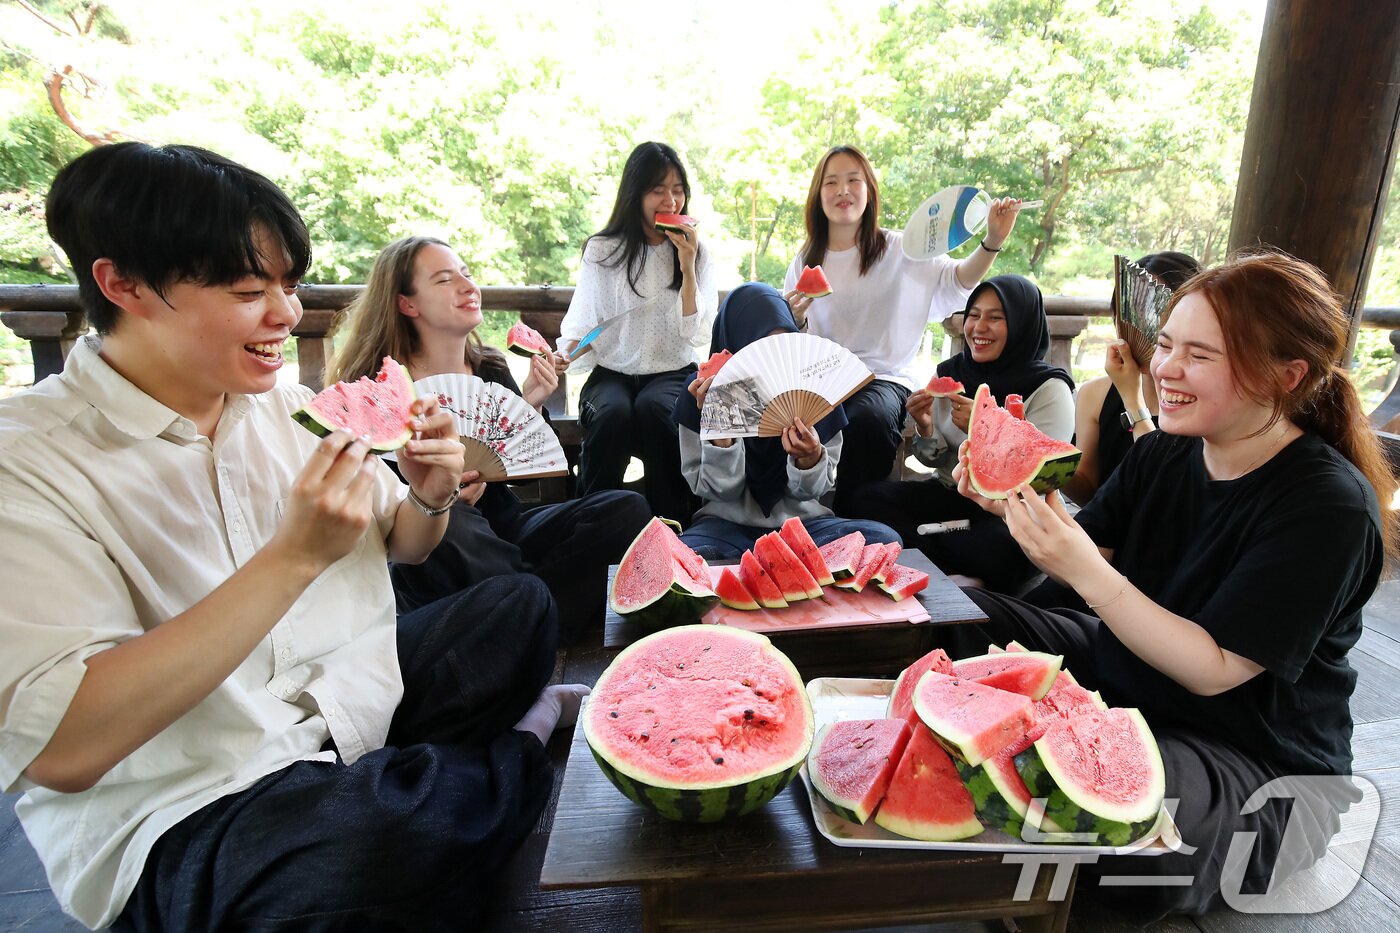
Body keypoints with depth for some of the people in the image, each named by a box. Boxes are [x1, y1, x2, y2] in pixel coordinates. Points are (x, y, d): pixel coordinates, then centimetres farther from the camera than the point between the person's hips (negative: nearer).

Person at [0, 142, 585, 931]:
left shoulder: (283, 405, 1)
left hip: (345, 697, 7)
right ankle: (516, 748, -3)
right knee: (380, 842, -35)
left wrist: (429, 497, -12)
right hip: (184, 807, -6)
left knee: (520, 606, 9)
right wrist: (295, 555, -32)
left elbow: (402, 548, 12)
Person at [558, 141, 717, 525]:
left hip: (674, 373, 0)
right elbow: (579, 327, 1)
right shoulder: (603, 250, 4)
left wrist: (687, 266, -12)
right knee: (614, 412, -34)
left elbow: (696, 335, -3)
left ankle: (672, 523, -18)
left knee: (653, 407, -34)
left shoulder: (695, 250, 7)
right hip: (612, 373, 0)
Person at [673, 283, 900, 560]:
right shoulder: (704, 394, -6)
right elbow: (720, 491, -6)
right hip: (728, 523, -2)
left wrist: (811, 458, -22)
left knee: (884, 539, -25)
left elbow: (810, 491, 1)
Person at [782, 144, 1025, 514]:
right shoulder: (806, 261, 13)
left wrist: (992, 242, -26)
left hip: (884, 376, -2)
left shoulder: (899, 250, 6)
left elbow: (956, 280, -8)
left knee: (868, 419, -36)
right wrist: (795, 318, -9)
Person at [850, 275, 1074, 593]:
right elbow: (936, 460, 9)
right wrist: (925, 428, -14)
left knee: (996, 548, -39)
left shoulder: (1050, 390, -7)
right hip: (951, 494, 5)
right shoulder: (950, 373, 3)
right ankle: (959, 577, -18)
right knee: (867, 499, -21)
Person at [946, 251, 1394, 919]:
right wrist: (1016, 506, -22)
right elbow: (1087, 562, -4)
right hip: (1122, 675, 7)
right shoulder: (1165, 452, -4)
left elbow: (1213, 669, -25)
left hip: (1259, 760, -6)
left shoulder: (1331, 506, -23)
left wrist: (1087, 571, -36)